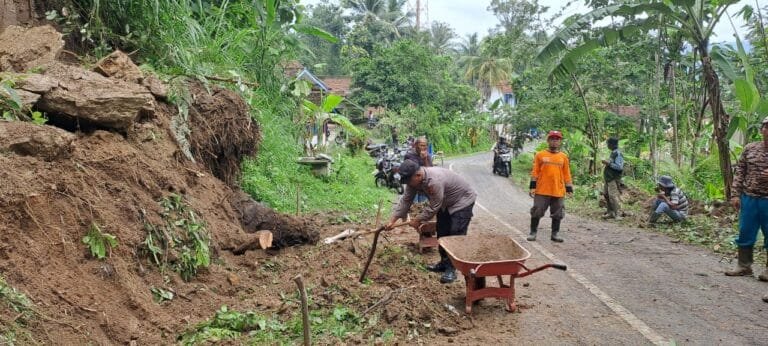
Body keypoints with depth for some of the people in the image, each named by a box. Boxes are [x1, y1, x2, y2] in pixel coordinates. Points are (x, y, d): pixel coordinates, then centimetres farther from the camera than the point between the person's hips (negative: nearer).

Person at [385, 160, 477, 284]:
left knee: (456, 235, -12)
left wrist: (418, 220, -18)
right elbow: (405, 201, -7)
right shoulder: (414, 179, -14)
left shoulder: (435, 181, -40)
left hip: (462, 201, -9)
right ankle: (444, 262, 24)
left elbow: (433, 207, -30)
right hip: (445, 203, 9)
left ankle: (451, 269, -7)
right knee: (442, 233, 11)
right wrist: (392, 220, -11)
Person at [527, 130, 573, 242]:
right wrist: (533, 186, -3)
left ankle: (555, 234, 18)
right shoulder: (540, 155, 2)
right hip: (542, 191, -2)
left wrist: (569, 189, 7)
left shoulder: (563, 157, 8)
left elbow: (566, 174, 11)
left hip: (558, 191, 2)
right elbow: (535, 172, 2)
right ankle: (533, 233, 13)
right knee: (537, 212, 1)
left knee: (557, 214, 7)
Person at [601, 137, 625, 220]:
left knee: (613, 196, -11)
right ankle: (610, 213, 23)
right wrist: (606, 163, 13)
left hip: (613, 180, -10)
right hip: (608, 179, 10)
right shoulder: (612, 153, 14)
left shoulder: (618, 154, -14)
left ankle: (617, 214, -7)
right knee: (606, 195, 14)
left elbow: (619, 167, -22)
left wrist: (609, 163, -22)